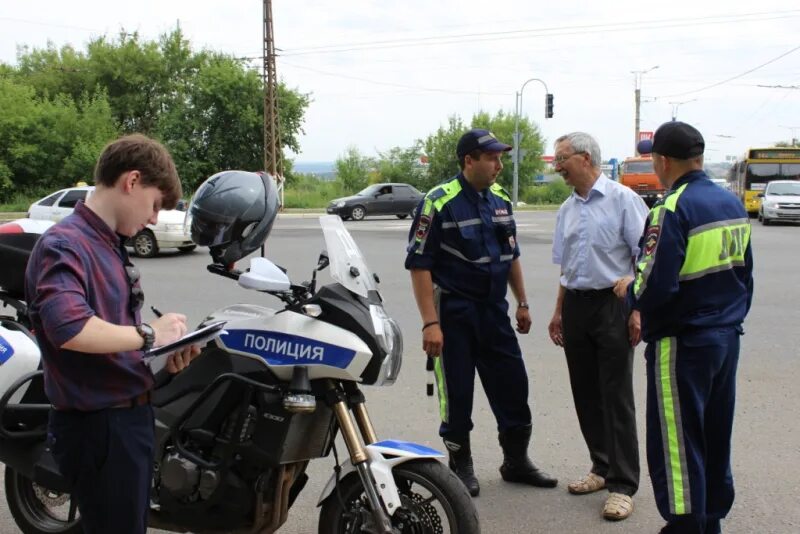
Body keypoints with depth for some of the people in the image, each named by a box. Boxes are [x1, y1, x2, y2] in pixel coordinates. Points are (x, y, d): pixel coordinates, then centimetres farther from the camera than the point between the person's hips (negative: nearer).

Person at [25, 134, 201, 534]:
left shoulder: (111, 244, 12)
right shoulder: (64, 245, -20)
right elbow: (68, 328, -37)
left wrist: (163, 350, 0)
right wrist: (148, 334, -24)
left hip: (131, 416, 10)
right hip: (98, 427, -10)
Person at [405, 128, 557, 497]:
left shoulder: (500, 200, 7)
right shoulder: (439, 203, -13)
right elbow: (419, 264, -15)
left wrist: (522, 303, 16)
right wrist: (430, 323, -19)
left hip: (494, 310, 6)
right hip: (454, 313, -6)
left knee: (513, 385, 10)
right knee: (456, 392, 5)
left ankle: (516, 461, 25)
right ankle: (461, 465, 22)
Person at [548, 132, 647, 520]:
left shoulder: (622, 199, -8)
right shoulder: (567, 209, 13)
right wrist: (559, 312, 18)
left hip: (612, 304, -7)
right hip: (576, 306, 7)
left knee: (616, 397, -5)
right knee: (585, 395, 11)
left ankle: (622, 485, 1)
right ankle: (602, 468, 25)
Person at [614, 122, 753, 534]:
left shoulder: (673, 210, -19)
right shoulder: (732, 203, 6)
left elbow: (656, 288, -25)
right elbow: (744, 274, 15)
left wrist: (629, 290, -5)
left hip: (682, 344, -8)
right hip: (728, 338, 9)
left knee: (676, 444, 3)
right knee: (716, 439, 19)